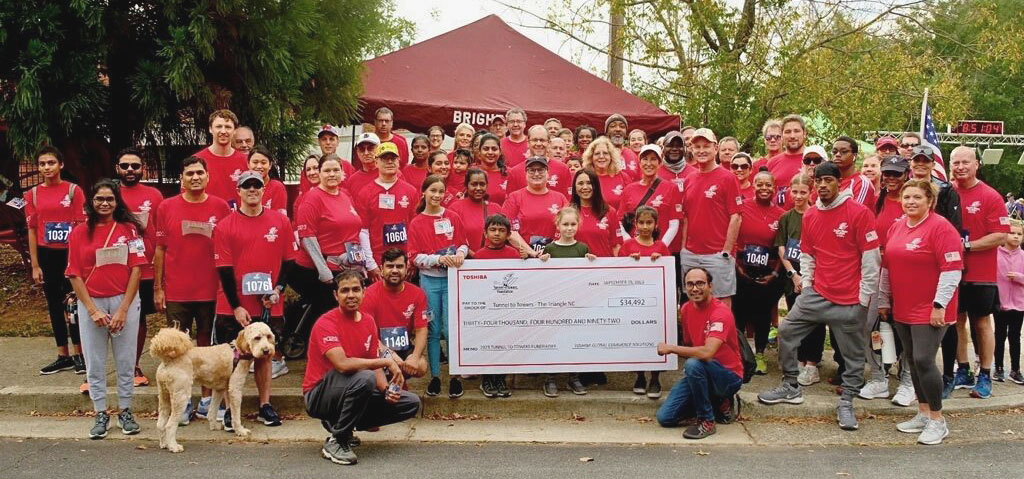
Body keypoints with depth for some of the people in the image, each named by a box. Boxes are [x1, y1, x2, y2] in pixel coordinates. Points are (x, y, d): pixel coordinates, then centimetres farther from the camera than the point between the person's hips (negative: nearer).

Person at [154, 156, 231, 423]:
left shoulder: (220, 207, 1)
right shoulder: (167, 207, 3)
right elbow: (160, 250, 6)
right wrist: (157, 288, 3)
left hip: (211, 291, 0)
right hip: (176, 291, 0)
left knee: (207, 345, 8)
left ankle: (207, 399, 18)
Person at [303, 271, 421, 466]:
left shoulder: (368, 321, 4)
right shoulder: (326, 323, -18)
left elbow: (374, 365, 5)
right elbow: (343, 364, -32)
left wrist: (386, 390, -15)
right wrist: (386, 361, -28)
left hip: (354, 393, 8)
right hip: (319, 395, -7)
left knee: (411, 403, -2)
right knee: (364, 378, -36)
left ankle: (339, 423, 8)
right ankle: (335, 441, -16)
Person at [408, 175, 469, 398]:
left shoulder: (453, 218, 3)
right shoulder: (416, 223, 1)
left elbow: (463, 244, 9)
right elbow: (415, 256, -3)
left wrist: (460, 253, -13)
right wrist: (439, 258, -17)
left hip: (452, 278, 0)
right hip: (429, 279, 0)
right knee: (432, 330, 6)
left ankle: (455, 377, 6)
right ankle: (435, 376, 15)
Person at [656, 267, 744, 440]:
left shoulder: (720, 312, -21)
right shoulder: (686, 309, 2)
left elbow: (707, 352, -34)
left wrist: (670, 348, -24)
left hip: (729, 376, -7)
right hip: (701, 373, 7)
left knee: (693, 364, -37)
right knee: (665, 417, -5)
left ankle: (706, 421, -16)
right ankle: (719, 403, 14)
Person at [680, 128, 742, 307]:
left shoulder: (727, 178, -4)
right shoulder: (689, 181, 13)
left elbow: (735, 217, -7)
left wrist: (727, 252, -11)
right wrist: (683, 249, 8)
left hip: (717, 255, -5)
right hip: (690, 255, 6)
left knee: (722, 302, -1)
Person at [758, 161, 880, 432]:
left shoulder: (858, 213, -9)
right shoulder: (810, 216, 8)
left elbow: (871, 257, -9)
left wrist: (864, 297, -9)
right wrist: (807, 284, 7)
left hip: (850, 299, -5)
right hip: (817, 293, 5)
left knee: (852, 354, 2)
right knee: (787, 331, 4)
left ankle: (846, 403, 17)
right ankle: (791, 387, 18)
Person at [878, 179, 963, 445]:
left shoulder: (940, 228, -13)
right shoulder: (896, 228, 9)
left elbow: (952, 270, -16)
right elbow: (887, 267, 17)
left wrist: (939, 305, -18)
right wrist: (883, 300, 18)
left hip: (930, 311, -7)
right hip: (901, 310, 7)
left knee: (923, 361, -10)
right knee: (912, 361, 11)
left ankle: (937, 421, 2)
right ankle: (923, 415, 23)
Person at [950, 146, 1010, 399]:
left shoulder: (991, 196, -9)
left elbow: (1000, 235, -13)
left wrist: (967, 246, -19)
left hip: (981, 274, -3)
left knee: (982, 322, 6)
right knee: (957, 320, 10)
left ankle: (985, 377, 15)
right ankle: (962, 372, 23)